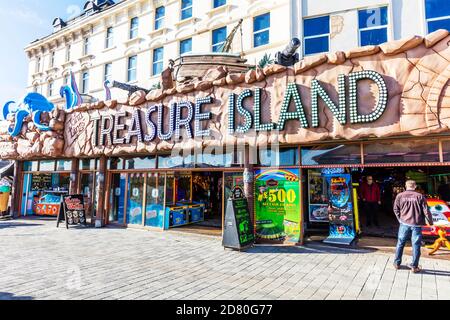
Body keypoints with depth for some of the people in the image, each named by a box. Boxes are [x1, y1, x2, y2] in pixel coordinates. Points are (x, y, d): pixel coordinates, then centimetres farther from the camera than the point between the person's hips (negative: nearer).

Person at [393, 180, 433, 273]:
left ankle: (397, 263, 22)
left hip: (404, 224, 1)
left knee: (400, 244, 13)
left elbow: (396, 209, 2)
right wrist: (431, 223, 7)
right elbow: (426, 211, -4)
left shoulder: (400, 196, -2)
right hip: (416, 225, -1)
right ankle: (414, 266, 14)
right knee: (416, 246, 8)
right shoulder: (420, 196, -5)